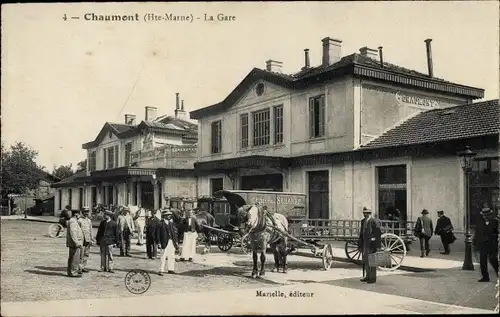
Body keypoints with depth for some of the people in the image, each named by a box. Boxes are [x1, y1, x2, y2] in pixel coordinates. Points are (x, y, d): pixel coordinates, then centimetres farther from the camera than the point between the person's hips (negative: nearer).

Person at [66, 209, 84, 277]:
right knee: (75, 258, -7)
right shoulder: (73, 221, -16)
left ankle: (70, 271, 23)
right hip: (75, 243, -11)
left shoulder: (73, 221, 17)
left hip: (75, 243, 11)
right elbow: (73, 233, -24)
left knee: (72, 258, 15)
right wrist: (77, 243, -26)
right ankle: (73, 272, -4)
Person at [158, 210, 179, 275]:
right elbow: (158, 234, -5)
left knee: (172, 256, 13)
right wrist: (160, 242, -11)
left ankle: (170, 269, 25)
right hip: (165, 242, -6)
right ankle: (161, 270, -4)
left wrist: (176, 242, 12)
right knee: (164, 256, -8)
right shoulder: (161, 224, -5)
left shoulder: (171, 223, 13)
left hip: (172, 242, 6)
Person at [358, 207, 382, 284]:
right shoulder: (363, 221, 12)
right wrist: (360, 244, 14)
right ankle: (367, 276, 23)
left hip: (372, 244, -8)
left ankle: (373, 278, 7)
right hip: (365, 244, 8)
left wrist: (378, 246, -16)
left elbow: (378, 234, -14)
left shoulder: (375, 222, -12)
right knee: (365, 261, 12)